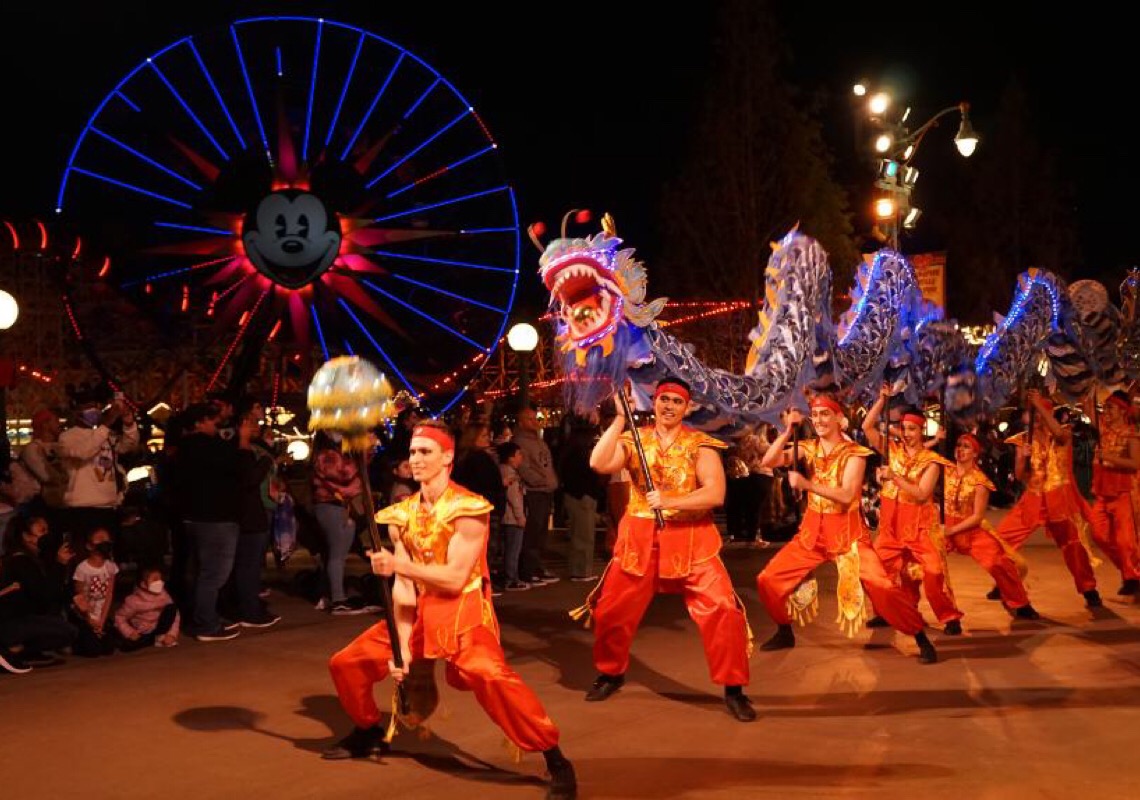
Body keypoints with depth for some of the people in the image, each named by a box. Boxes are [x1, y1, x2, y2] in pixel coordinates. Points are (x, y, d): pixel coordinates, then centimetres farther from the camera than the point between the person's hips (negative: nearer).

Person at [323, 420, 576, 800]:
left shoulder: (467, 509, -14)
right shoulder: (402, 515, 5)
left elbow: (455, 578, -20)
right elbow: (403, 588, 3)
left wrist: (398, 564, -26)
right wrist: (401, 646, -5)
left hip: (463, 612, -7)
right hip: (421, 612, 7)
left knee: (490, 675, -33)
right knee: (346, 664, 7)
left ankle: (556, 761, -22)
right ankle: (369, 733, 35)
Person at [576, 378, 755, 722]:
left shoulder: (700, 445, -4)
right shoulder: (633, 440, 3)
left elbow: (715, 493, -16)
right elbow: (599, 464, -16)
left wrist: (668, 500, -26)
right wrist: (620, 419, -18)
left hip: (690, 539, -2)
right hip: (640, 538, 3)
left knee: (723, 611, -13)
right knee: (611, 611, 10)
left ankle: (733, 689, 2)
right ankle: (611, 674, 35)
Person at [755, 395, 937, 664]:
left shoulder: (854, 453, -11)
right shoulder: (808, 448, 2)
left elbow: (847, 494, -24)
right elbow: (769, 461, -10)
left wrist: (807, 484, -30)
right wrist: (787, 431, -18)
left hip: (846, 532, -5)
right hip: (812, 530, 5)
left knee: (882, 586, -18)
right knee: (768, 580, 2)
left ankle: (921, 638, -2)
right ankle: (784, 633, 24)